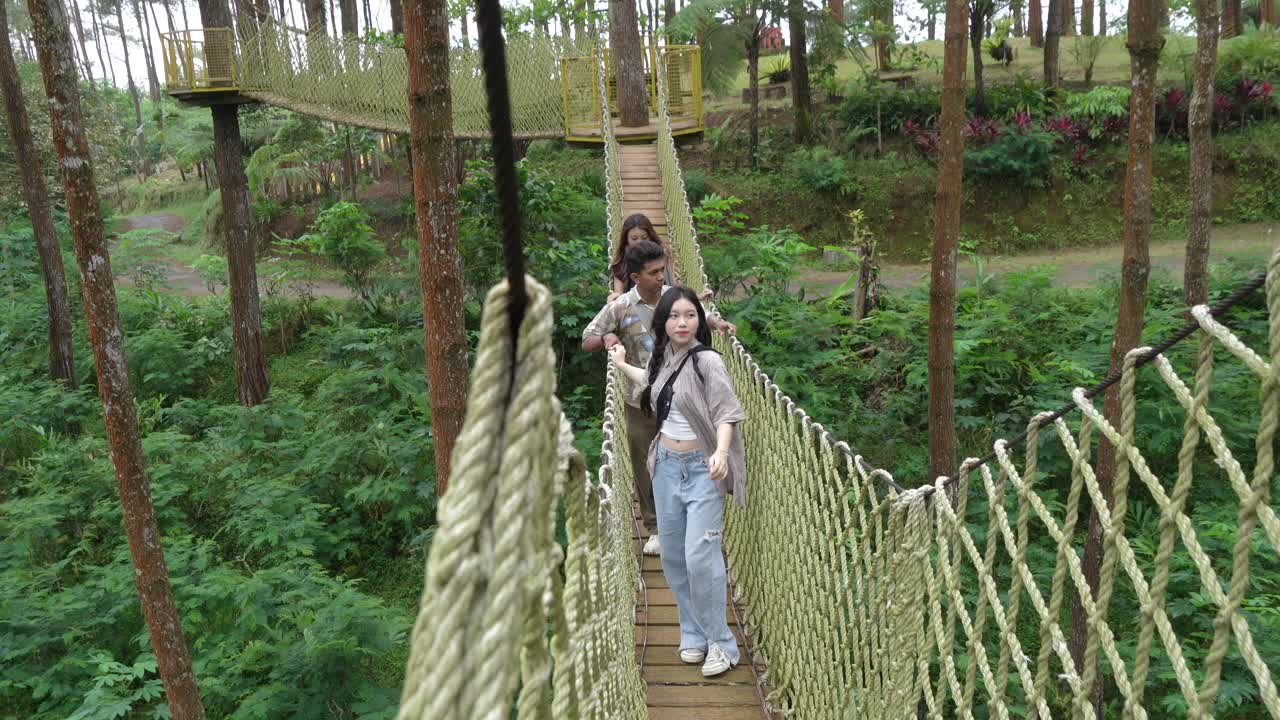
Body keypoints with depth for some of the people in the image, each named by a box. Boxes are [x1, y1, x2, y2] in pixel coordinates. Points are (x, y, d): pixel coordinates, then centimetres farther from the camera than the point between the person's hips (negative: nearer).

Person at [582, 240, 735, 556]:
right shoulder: (620, 308, -9)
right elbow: (587, 342, -2)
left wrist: (717, 323, -5)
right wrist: (606, 338, -24)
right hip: (640, 402, 0)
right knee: (646, 469, 11)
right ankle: (656, 528, 29)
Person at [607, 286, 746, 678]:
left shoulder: (707, 361, -14)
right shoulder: (662, 358, 6)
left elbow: (726, 414, -19)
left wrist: (721, 452, -37)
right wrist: (622, 365, 44)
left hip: (701, 468, -6)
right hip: (666, 465, 7)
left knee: (700, 557, -10)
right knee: (673, 555, 10)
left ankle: (721, 643, 5)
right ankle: (693, 634, 24)